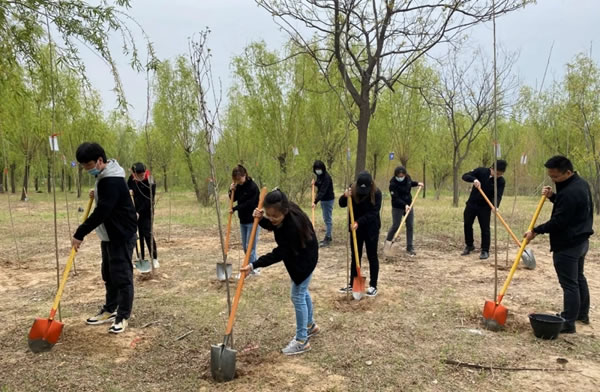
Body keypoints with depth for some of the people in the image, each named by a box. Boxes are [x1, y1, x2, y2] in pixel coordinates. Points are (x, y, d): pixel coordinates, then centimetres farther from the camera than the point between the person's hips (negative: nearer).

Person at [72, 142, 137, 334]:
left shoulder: (112, 181, -24)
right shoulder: (103, 176, 9)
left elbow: (101, 212, -29)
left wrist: (80, 233, -25)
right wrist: (97, 194, 9)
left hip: (122, 235, -10)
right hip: (108, 234, 10)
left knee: (122, 276, -4)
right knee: (109, 275, 18)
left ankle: (123, 317, 5)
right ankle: (110, 310, 30)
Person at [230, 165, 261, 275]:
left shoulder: (253, 187, -18)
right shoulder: (239, 186, 4)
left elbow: (249, 204, -20)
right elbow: (233, 199, 13)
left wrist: (235, 209, -15)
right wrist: (231, 190, -6)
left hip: (253, 221, -8)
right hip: (243, 220, 8)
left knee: (250, 246, -6)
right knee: (245, 247, 12)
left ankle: (251, 269, 3)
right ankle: (255, 268, 22)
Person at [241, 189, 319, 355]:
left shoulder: (292, 225, -39)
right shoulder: (284, 214, -17)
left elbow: (279, 254, -32)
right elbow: (270, 225, 3)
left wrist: (254, 265, -34)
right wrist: (261, 219, -20)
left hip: (304, 258, -9)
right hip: (296, 255, 9)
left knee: (298, 296, -3)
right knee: (302, 291, 23)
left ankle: (302, 341, 9)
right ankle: (310, 326, 43)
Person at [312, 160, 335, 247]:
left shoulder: (326, 177, -22)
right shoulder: (319, 176, 6)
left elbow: (323, 191, -31)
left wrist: (315, 202, -38)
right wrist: (315, 183, 0)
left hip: (328, 200, -9)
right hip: (323, 199, 9)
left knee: (328, 219, -6)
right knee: (326, 219, 15)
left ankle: (327, 239, -3)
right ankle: (328, 237, 24)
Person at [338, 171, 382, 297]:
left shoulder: (376, 193, -18)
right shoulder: (352, 190, -9)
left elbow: (373, 213, -21)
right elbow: (342, 204, -5)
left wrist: (359, 222, -29)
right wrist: (345, 197, -27)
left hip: (371, 229, -3)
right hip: (356, 228, 3)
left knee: (372, 257, 6)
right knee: (355, 256, 12)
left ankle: (373, 286, 15)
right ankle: (352, 284, 22)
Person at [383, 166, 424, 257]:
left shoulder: (407, 178, -3)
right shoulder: (393, 184, -22)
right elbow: (396, 198, -27)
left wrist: (417, 183, 10)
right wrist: (404, 205, -38)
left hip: (408, 206, 5)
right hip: (397, 207, -5)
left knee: (410, 226, 3)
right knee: (395, 226, -5)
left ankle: (410, 248, 9)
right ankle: (387, 243, 16)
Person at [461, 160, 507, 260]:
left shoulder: (501, 181, -13)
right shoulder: (481, 171, -12)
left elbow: (498, 196, -22)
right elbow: (465, 176, -15)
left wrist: (495, 206, -41)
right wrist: (474, 179, -35)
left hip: (485, 207, -1)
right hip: (472, 203, 2)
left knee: (485, 228, -4)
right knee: (467, 225, 9)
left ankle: (485, 250, 7)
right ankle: (469, 246, 27)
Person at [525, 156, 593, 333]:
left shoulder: (569, 192, -27)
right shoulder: (581, 184, 6)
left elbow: (558, 221, -25)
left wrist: (536, 231, -16)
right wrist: (553, 196, 2)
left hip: (567, 245, -11)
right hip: (581, 240, 11)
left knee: (569, 284, -4)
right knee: (579, 278, 22)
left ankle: (568, 323, 2)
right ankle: (582, 314, 36)